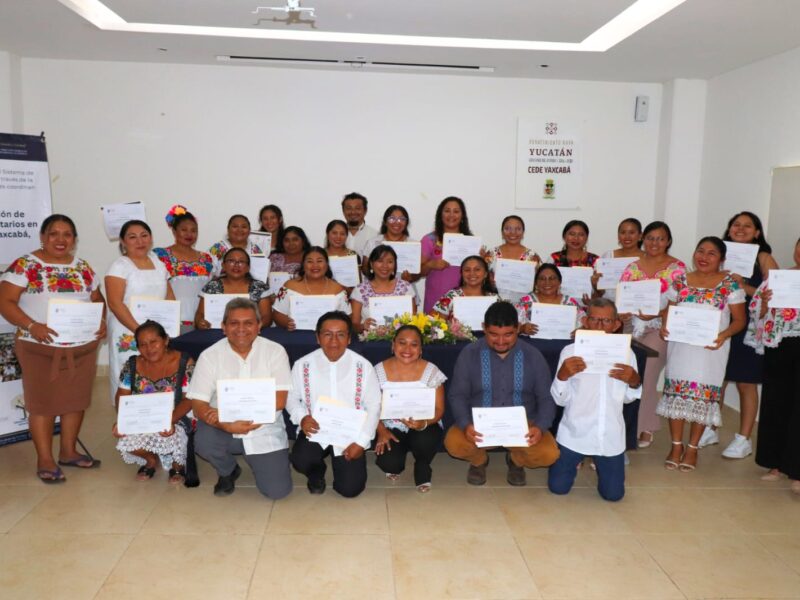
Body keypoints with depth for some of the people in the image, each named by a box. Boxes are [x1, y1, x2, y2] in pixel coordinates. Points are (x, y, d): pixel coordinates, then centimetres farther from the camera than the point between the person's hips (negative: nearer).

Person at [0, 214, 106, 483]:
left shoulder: (83, 267, 8)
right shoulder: (24, 265, -6)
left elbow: (97, 299, 15)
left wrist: (101, 320, -5)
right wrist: (31, 325, -23)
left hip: (83, 347, 5)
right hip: (40, 348, -4)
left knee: (76, 399, 12)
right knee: (42, 402, 4)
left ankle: (68, 451, 27)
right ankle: (45, 460, 15)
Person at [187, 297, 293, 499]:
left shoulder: (275, 351, -8)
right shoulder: (209, 356, -6)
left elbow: (278, 401, -14)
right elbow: (198, 405, -9)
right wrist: (227, 425, -29)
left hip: (265, 431, -1)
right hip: (225, 429, 1)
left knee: (278, 490, -12)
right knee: (203, 442, -31)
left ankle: (252, 458, 23)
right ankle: (227, 471, 6)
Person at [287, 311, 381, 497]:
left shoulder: (363, 366, -10)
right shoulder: (303, 365, -9)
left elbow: (373, 405, -4)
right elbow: (291, 398, 5)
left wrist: (361, 441, -11)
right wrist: (302, 418, -17)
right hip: (315, 430, 1)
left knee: (350, 488, -10)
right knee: (301, 461, -29)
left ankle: (345, 465, 28)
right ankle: (316, 474, 13)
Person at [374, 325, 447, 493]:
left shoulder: (431, 371, -10)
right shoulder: (379, 371, -8)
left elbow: (438, 408, -9)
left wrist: (423, 423, -30)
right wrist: (381, 431, -20)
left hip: (423, 427, 0)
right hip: (392, 427, 1)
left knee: (424, 440, -35)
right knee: (389, 464, -27)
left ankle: (422, 468, 3)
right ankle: (395, 466, 16)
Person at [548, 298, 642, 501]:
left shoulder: (626, 354, -3)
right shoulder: (570, 351, -9)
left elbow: (627, 398, 8)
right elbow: (560, 400, -7)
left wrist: (635, 382, -14)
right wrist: (562, 375, -26)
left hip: (610, 436, 1)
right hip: (575, 433, -1)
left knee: (613, 494, 7)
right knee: (558, 487, 4)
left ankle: (597, 461, 38)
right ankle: (575, 459, 37)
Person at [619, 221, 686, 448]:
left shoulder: (677, 268, -1)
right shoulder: (633, 268, 9)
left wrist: (656, 313, -20)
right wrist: (621, 313, -14)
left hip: (659, 329, -3)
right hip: (633, 328, 3)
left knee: (645, 378, -9)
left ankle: (646, 428, 10)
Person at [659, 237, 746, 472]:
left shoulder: (730, 284, -3)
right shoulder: (681, 282, 5)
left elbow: (739, 320, -2)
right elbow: (669, 310, 11)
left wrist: (724, 335, -19)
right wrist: (665, 326, -10)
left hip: (710, 349, -2)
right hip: (680, 346, 2)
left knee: (703, 396, 2)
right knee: (676, 393, 2)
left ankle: (692, 447, 17)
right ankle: (676, 445, 16)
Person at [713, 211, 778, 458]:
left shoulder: (763, 258, -1)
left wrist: (744, 287, -20)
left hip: (748, 327, -3)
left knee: (746, 384, 4)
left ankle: (743, 439, 13)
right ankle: (710, 430, 23)